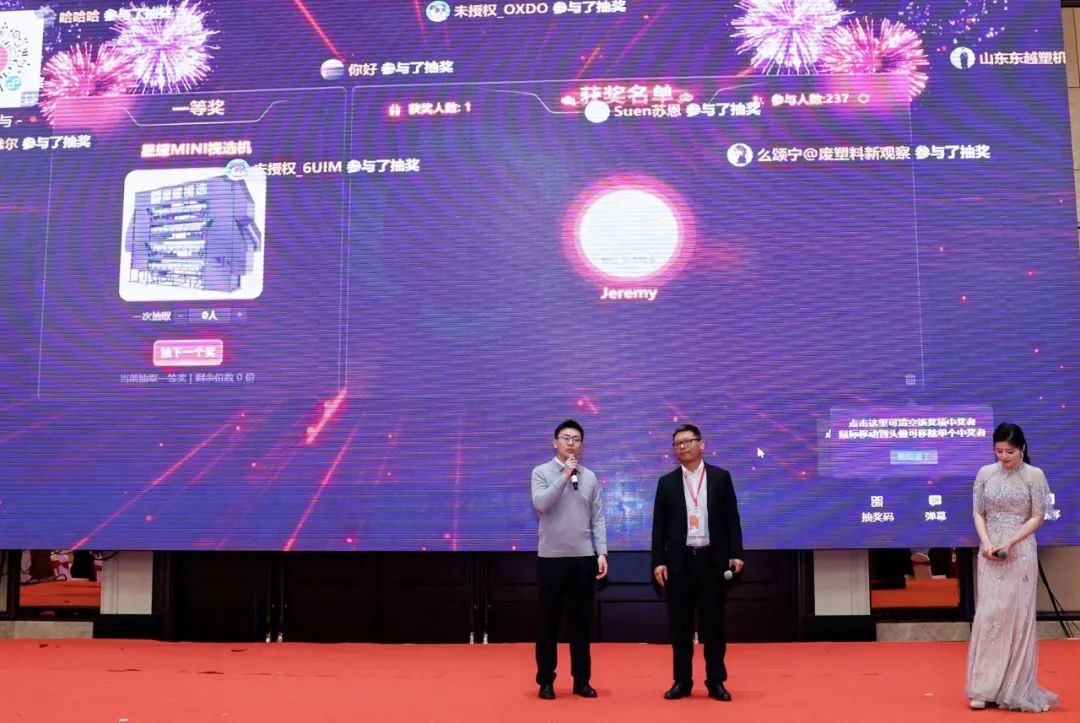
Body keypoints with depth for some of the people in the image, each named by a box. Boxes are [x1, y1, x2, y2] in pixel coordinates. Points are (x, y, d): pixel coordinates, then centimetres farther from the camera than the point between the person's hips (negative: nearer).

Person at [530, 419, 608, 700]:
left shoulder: (590, 477, 8)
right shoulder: (541, 472, -1)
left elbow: (597, 518, 8)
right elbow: (540, 504, -18)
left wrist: (602, 552, -1)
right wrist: (565, 475, -17)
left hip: (584, 558, 3)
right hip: (552, 557, -3)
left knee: (581, 622, 8)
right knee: (549, 622, 5)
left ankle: (582, 680, 17)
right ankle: (546, 680, 15)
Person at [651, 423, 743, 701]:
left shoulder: (721, 477, 5)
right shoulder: (667, 482, 7)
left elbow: (731, 518, 4)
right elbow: (659, 525, 5)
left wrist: (736, 553, -4)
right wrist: (658, 561, -3)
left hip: (712, 560, -1)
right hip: (679, 561, 1)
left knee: (714, 623, 3)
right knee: (680, 625, 5)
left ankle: (716, 681, 12)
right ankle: (682, 681, 13)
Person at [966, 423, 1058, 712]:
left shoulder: (1034, 475, -3)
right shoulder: (985, 474, 4)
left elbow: (1038, 516, -3)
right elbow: (978, 513, 5)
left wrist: (1009, 543, -14)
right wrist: (986, 543, -11)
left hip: (1021, 552, -2)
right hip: (990, 553, 2)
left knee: (1018, 615, 1)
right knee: (988, 614, -2)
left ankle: (1015, 688, 10)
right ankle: (984, 688, 1)